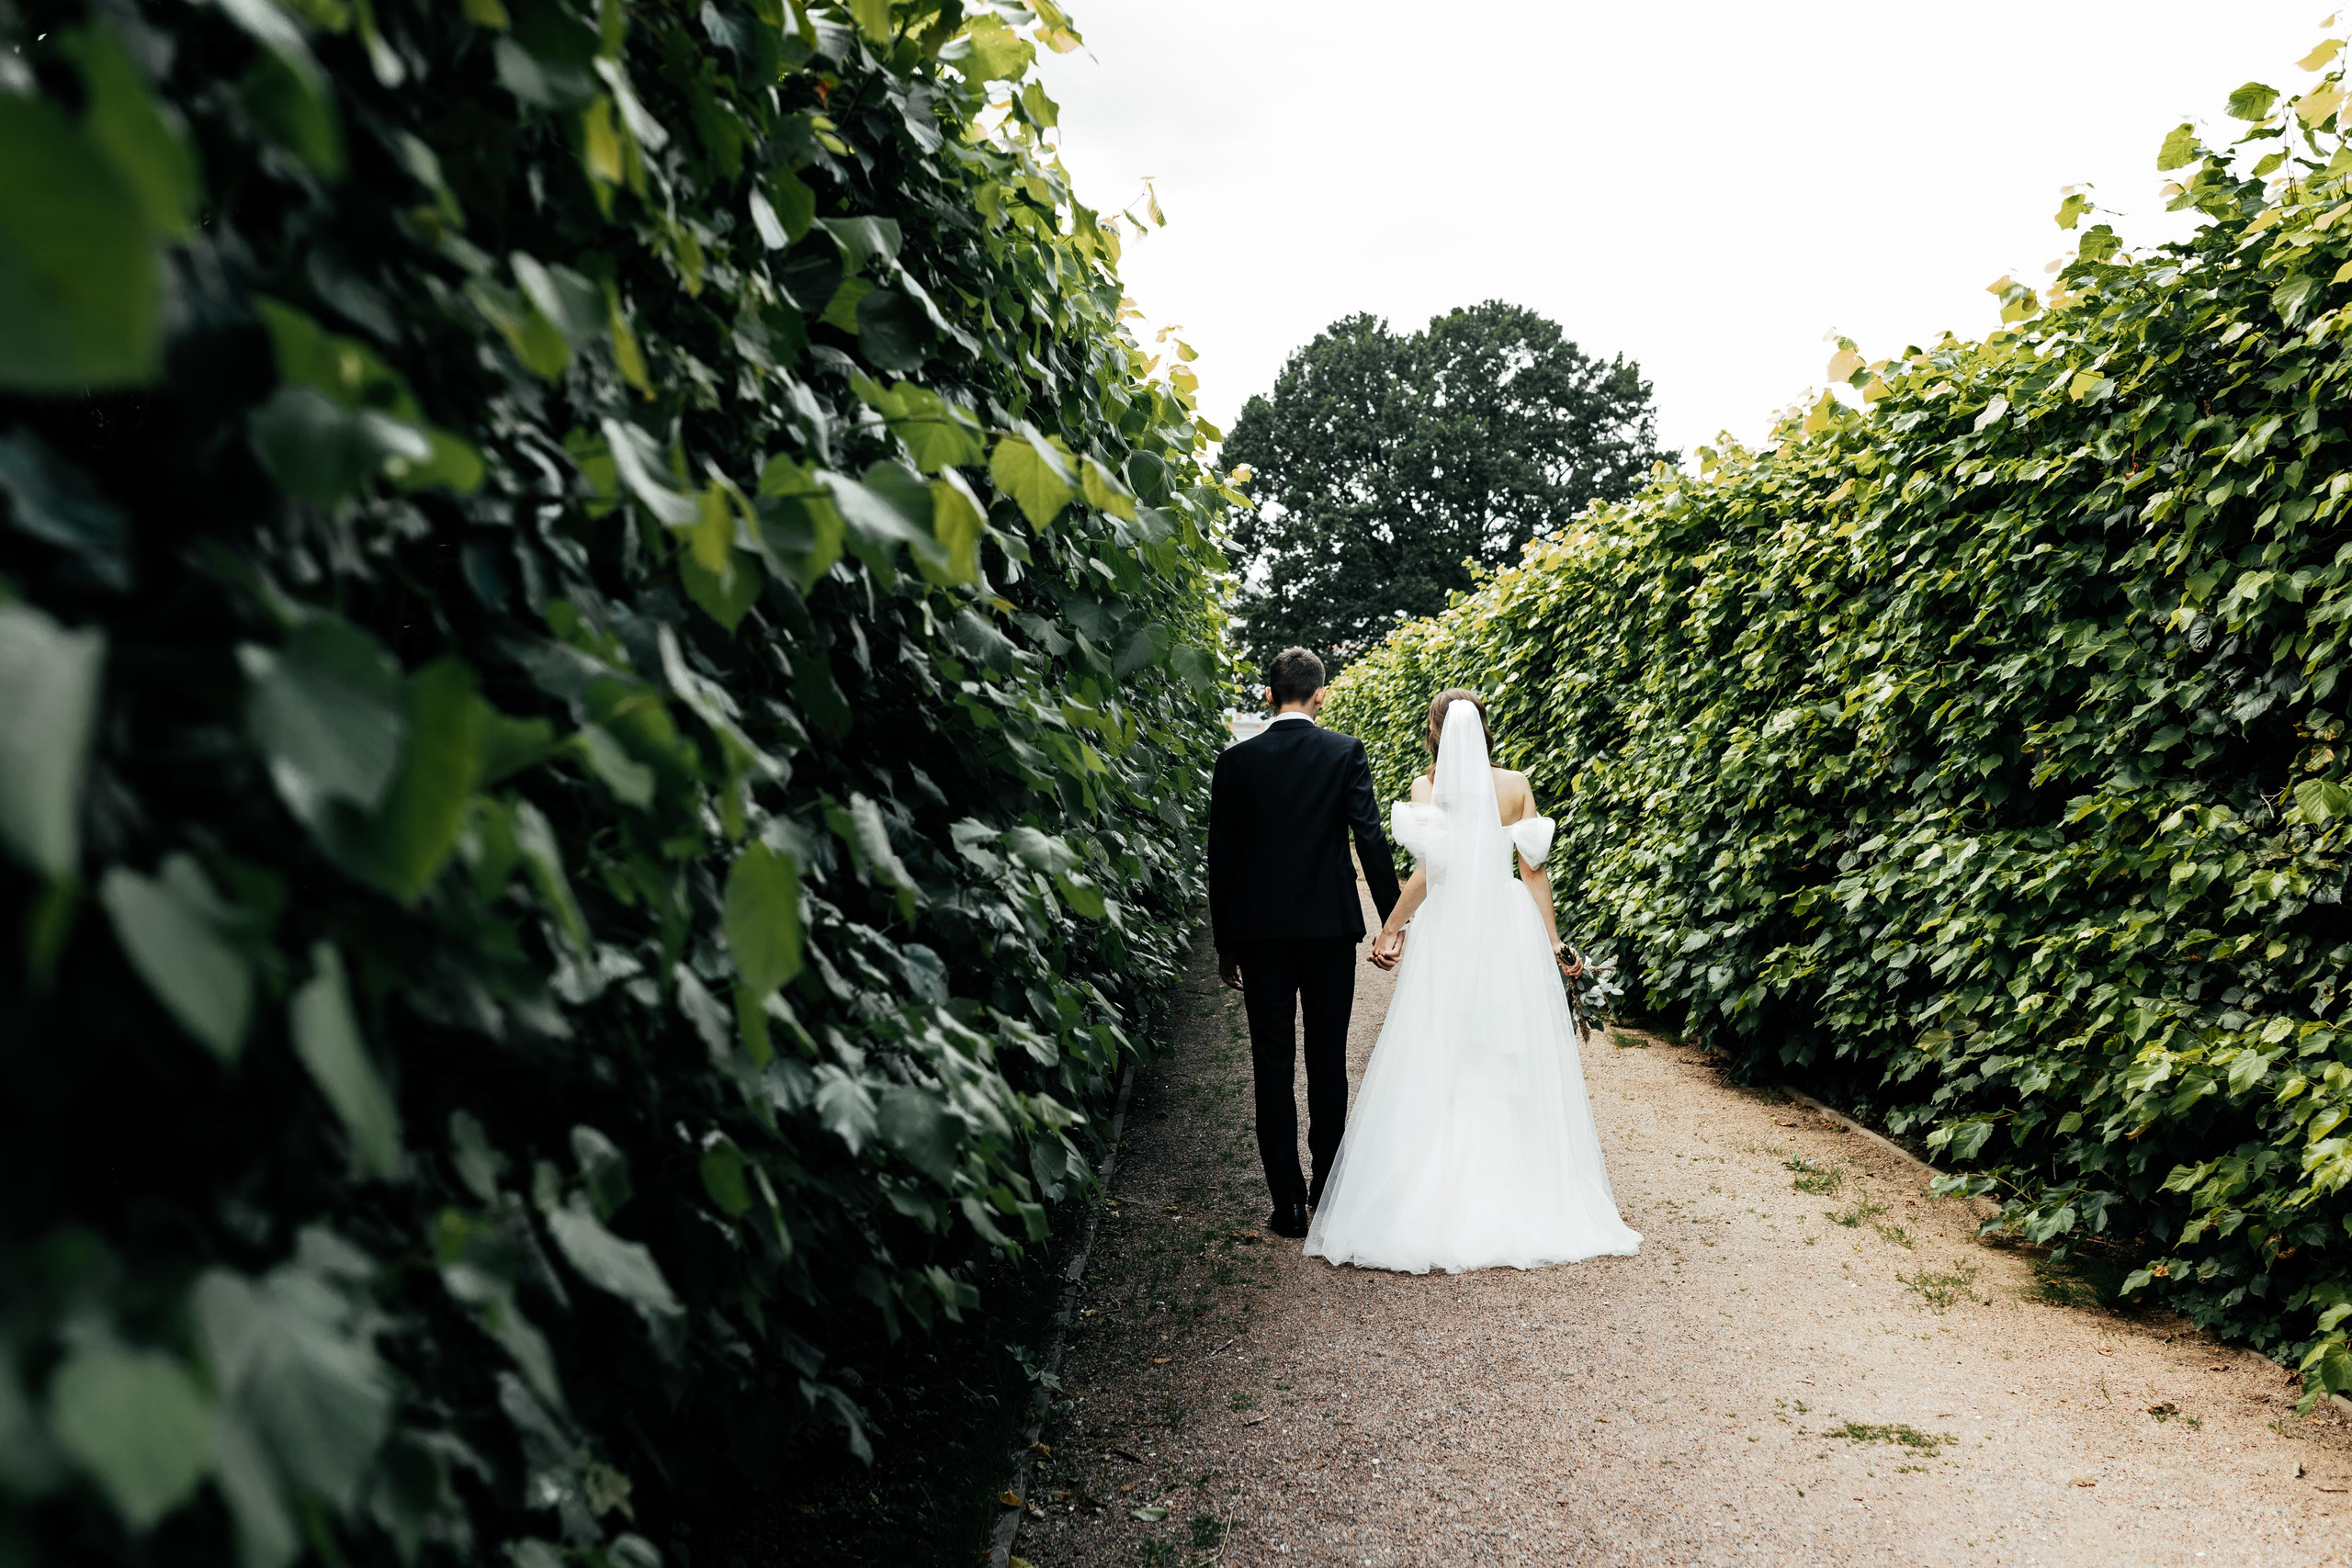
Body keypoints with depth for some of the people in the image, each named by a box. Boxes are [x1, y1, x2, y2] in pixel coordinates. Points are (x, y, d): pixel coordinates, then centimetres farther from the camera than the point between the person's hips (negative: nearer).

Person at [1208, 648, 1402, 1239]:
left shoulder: (1236, 761, 0)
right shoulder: (1346, 753, -3)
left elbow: (1221, 857, 1)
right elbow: (1371, 839, -9)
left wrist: (1224, 942, 8)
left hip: (1259, 930, 0)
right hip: (1331, 926, 0)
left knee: (1273, 1067, 5)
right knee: (1328, 1063, 11)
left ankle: (1289, 1204, 4)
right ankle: (1328, 1192, 20)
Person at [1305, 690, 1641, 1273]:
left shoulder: (1427, 786, -4)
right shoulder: (1516, 784, 3)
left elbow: (1432, 868, -14)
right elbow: (1534, 870, 1)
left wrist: (1390, 928, -4)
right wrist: (1551, 943, 7)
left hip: (1447, 933, -2)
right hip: (1510, 932, 3)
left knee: (1437, 1068, 3)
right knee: (1514, 1068, 8)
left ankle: (1435, 1210, 4)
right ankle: (1525, 1203, 13)